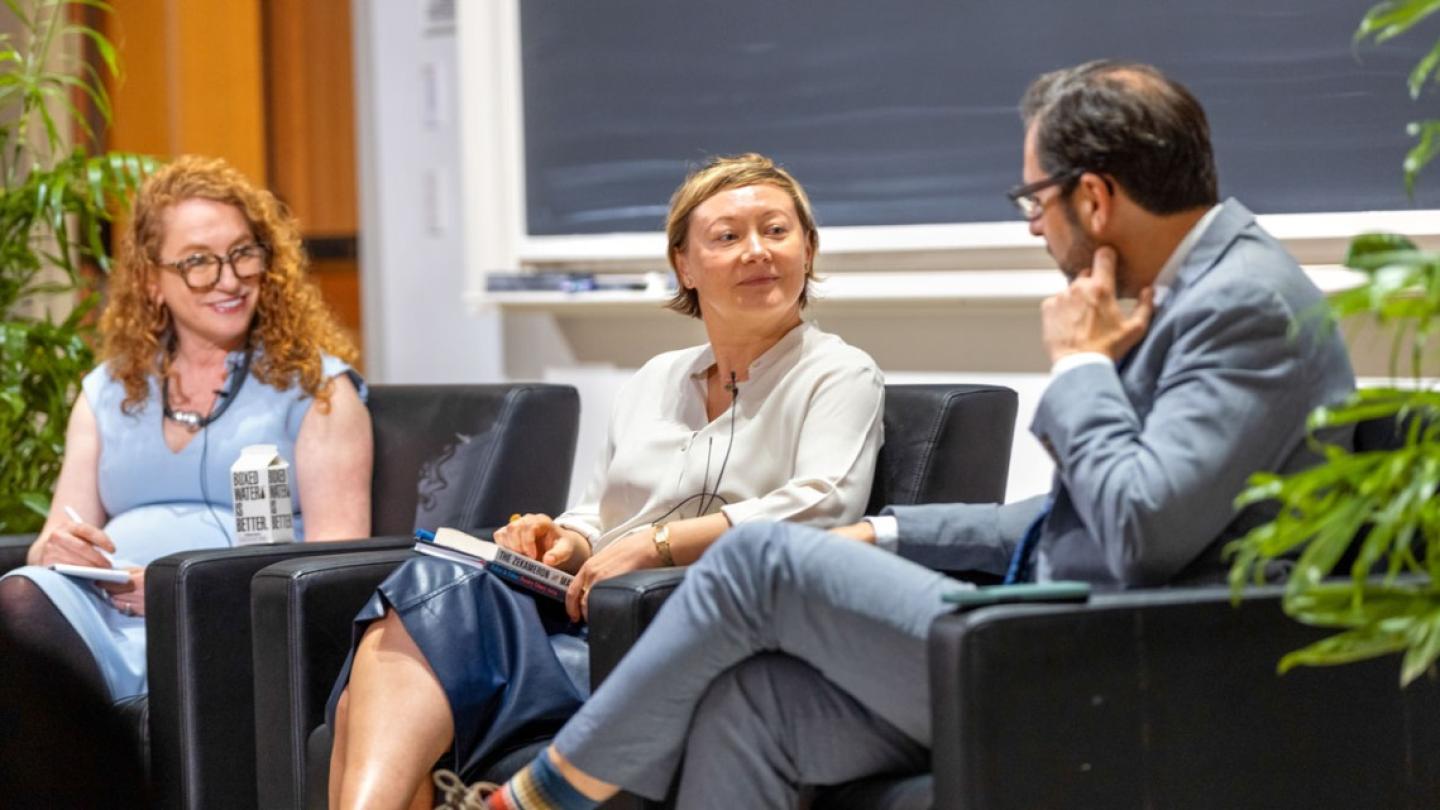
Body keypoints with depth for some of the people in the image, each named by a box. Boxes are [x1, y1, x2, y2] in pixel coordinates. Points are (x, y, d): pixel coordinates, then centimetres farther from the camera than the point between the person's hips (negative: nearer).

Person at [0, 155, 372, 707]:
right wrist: (56, 549, -5)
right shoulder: (108, 392, 26)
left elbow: (339, 558, 2)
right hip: (98, 609, 4)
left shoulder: (316, 387, 13)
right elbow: (62, 536, 21)